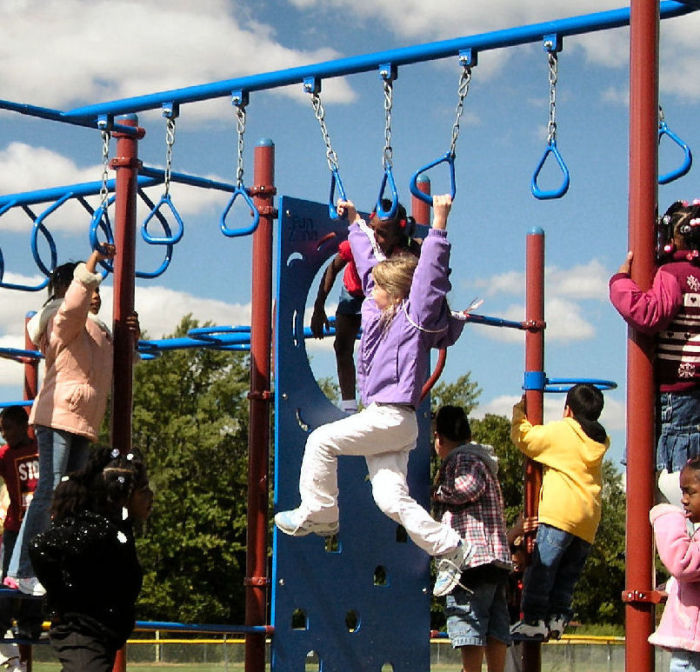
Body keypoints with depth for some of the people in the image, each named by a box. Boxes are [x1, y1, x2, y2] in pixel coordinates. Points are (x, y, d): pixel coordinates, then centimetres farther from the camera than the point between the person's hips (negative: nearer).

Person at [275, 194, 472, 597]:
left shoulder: (416, 317, -5)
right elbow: (369, 264, 29)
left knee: (323, 441, -6)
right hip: (384, 419, 9)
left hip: (392, 417, -9)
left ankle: (318, 514, 3)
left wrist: (439, 225, -19)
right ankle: (450, 549, -4)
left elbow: (430, 272, -15)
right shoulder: (384, 312, 17)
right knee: (391, 498, -2)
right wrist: (357, 223, 38)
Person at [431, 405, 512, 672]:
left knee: (468, 621, -10)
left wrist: (438, 493, -7)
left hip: (472, 555, -10)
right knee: (494, 628, 5)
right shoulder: (480, 459, 26)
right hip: (497, 558, 10)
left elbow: (470, 485, -22)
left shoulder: (462, 458, -3)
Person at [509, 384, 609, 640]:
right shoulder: (600, 442, 17)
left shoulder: (560, 430, -1)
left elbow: (524, 438, 4)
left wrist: (519, 415, 22)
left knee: (540, 568, -7)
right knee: (567, 574, 10)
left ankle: (533, 620, -13)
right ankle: (557, 617, 2)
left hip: (560, 513, -7)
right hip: (589, 519, 7)